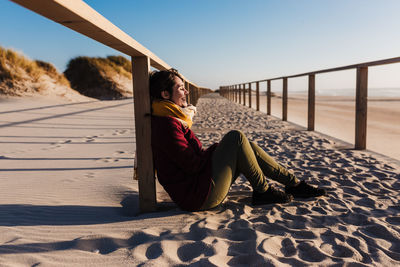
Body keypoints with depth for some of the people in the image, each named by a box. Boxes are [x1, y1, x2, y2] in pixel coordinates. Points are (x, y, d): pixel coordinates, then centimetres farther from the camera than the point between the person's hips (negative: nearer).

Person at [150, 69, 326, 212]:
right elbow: (194, 165, -21)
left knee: (246, 148, 9)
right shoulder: (167, 124, -19)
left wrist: (218, 148, 2)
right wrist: (218, 147, -5)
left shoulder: (169, 120, 14)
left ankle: (294, 183, 17)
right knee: (236, 138, -14)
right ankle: (262, 192, 2)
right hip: (198, 197, -10)